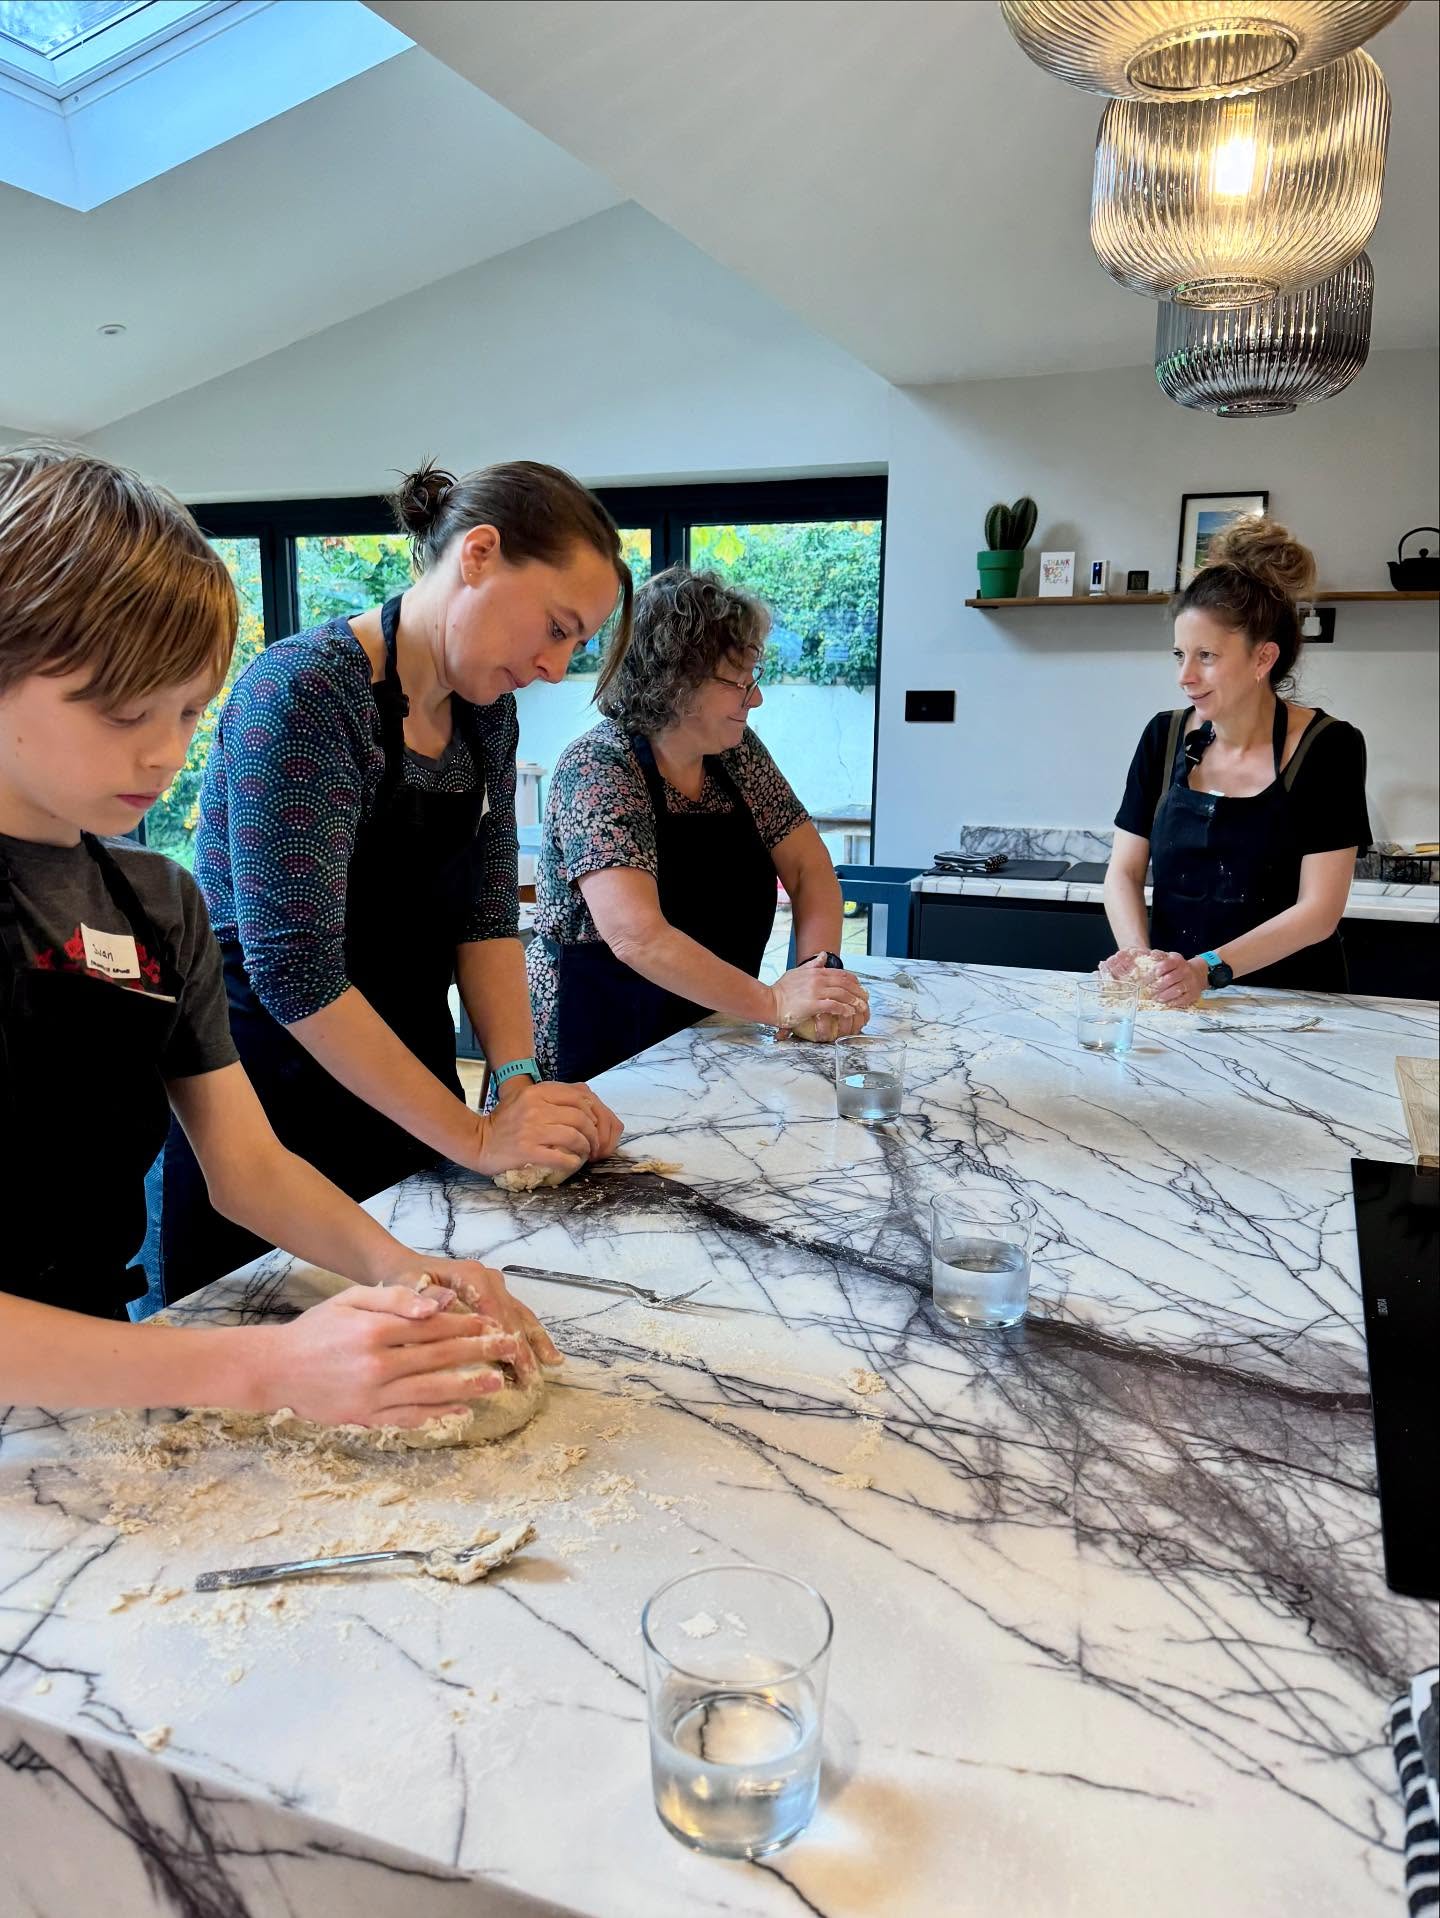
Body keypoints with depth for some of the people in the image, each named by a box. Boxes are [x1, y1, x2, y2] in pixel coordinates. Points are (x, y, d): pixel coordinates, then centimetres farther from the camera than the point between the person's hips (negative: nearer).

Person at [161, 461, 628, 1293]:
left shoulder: (488, 711, 3)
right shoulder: (302, 693, -22)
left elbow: (487, 914, 2)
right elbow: (296, 970, -26)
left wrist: (519, 1082, -13)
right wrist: (475, 1135, -24)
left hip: (404, 1091, 7)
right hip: (274, 1098, -7)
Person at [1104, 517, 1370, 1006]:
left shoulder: (1327, 747, -5)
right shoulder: (1163, 738, 6)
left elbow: (1318, 911, -10)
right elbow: (1124, 872, 4)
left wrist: (1208, 968, -22)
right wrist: (1139, 953, -15)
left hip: (1289, 1003, -2)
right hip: (1172, 1001, 3)